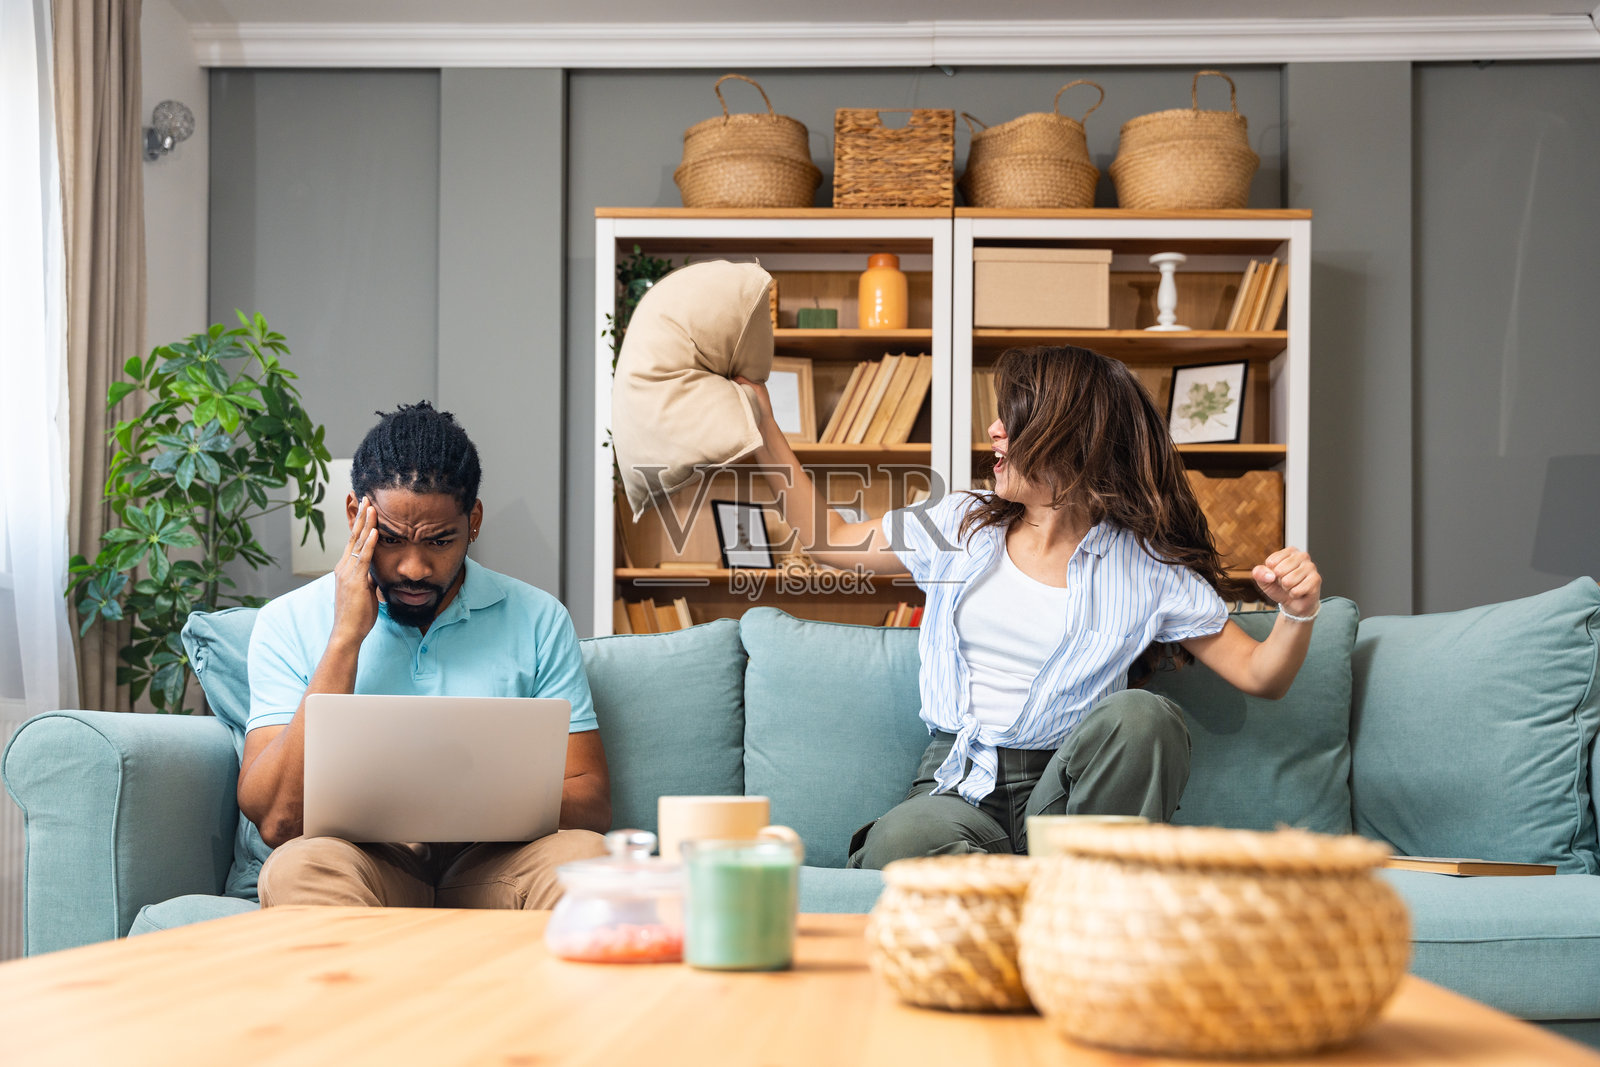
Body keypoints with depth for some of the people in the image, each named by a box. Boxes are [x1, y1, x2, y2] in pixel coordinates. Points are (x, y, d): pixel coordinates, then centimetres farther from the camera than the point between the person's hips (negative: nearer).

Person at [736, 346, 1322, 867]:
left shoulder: (1145, 567, 3)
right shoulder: (962, 525, 14)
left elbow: (1259, 675, 4)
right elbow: (830, 540, 27)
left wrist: (1297, 612, -17)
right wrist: (766, 431, 24)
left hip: (1063, 787, -1)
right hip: (955, 785, 1)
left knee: (1142, 715, -34)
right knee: (898, 843, -36)